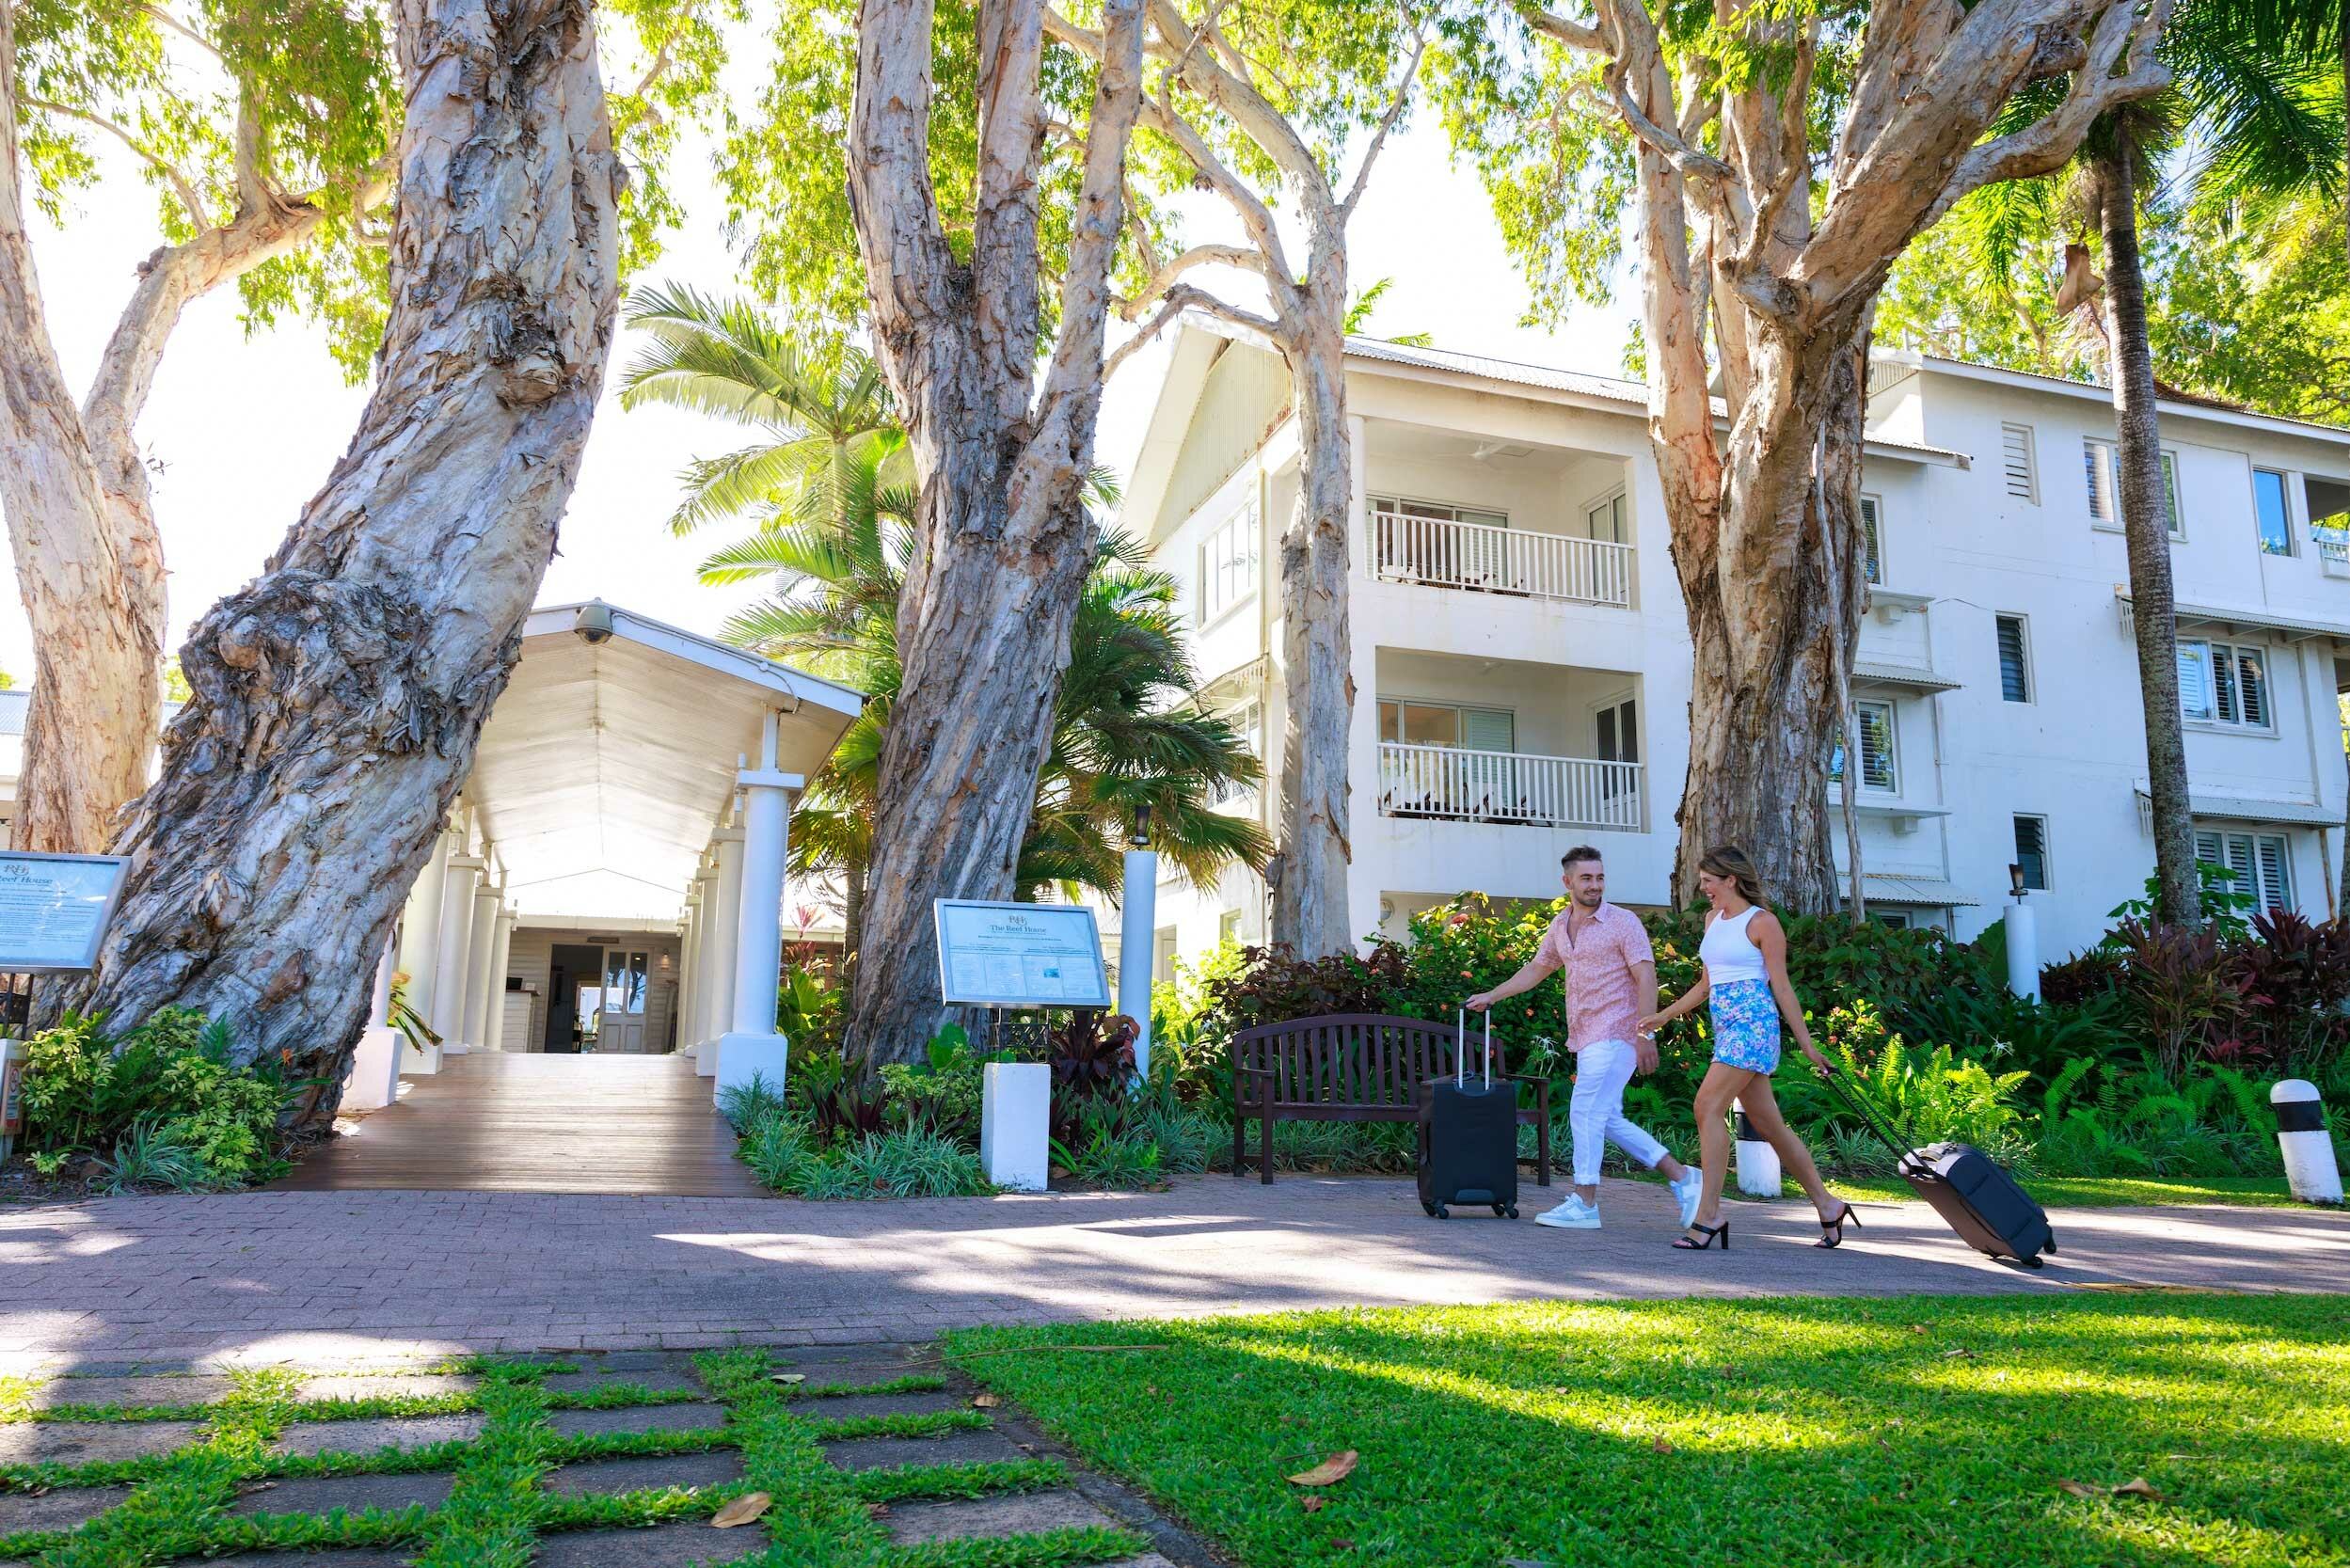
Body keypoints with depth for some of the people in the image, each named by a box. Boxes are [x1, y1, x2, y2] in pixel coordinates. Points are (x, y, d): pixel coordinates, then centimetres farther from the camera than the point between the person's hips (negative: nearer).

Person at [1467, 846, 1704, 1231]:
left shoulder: (1623, 922, -8)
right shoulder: (1560, 926, 13)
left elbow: (1646, 978, -13)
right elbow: (1535, 969, 26)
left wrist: (1645, 1035, -20)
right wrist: (1492, 995, 23)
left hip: (1614, 1036, -8)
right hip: (1586, 1038, 8)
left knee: (1585, 1112, -8)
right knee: (1608, 1119, 9)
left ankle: (1584, 1204, 1)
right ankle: (1681, 1177, 17)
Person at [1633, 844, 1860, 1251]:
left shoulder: (1761, 922, -5)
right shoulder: (1713, 918, 17)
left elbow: (1781, 987, -6)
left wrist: (1807, 1046, -5)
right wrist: (1663, 1016, 23)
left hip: (1753, 1024, -8)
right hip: (1727, 1028, 8)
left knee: (1709, 1106, -18)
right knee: (1768, 1123, 10)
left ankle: (1709, 1213, -16)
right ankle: (1828, 1205, 21)